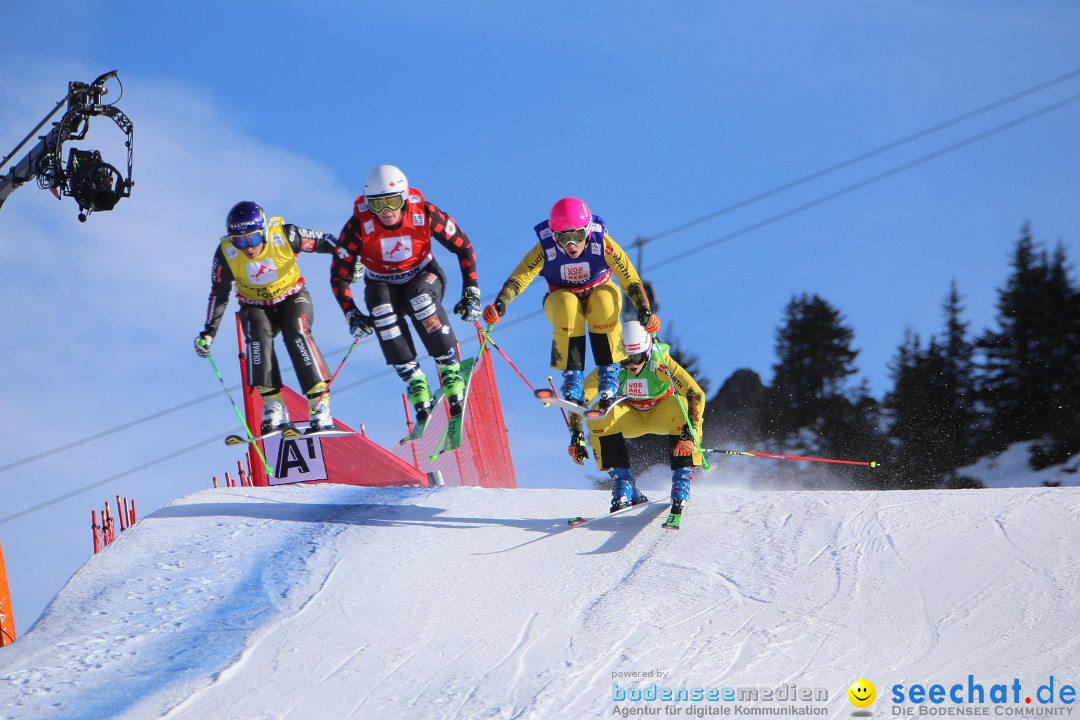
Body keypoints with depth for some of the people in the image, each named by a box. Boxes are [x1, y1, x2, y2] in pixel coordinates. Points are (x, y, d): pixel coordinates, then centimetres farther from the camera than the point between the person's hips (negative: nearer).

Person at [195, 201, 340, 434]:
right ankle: (273, 407, -27)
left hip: (292, 298, -1)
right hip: (256, 307, 1)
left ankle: (319, 406, -28)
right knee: (258, 336, -29)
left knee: (297, 335, -28)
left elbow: (325, 242, -12)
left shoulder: (284, 236, -25)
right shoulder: (226, 253, -20)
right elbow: (219, 295, -8)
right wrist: (208, 332, -11)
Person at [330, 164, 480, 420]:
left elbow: (463, 247, -9)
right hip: (383, 284, 1)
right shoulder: (359, 226, -23)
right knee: (382, 310, -34)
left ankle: (450, 370, -23)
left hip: (423, 276, 0)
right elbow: (339, 275, -15)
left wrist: (471, 293, -13)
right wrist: (352, 315, -26)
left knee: (421, 298, -36)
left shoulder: (424, 214, -22)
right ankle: (414, 381, -27)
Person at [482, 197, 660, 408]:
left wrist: (644, 311, -34)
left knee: (605, 300, -35)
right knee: (567, 305, -36)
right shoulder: (545, 249, -23)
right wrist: (500, 304, -44)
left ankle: (609, 370, -23)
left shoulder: (602, 244, -24)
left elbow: (630, 278, -21)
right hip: (562, 299, 0)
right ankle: (572, 374, -27)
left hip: (600, 293, 0)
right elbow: (519, 278, -27)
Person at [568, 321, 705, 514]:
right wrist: (577, 436, -32)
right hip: (631, 417, 2)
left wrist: (689, 433, -47)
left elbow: (696, 393, -36)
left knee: (682, 407, -34)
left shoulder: (660, 362, -30)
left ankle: (681, 483, -24)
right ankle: (624, 486, -22)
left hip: (662, 414, -2)